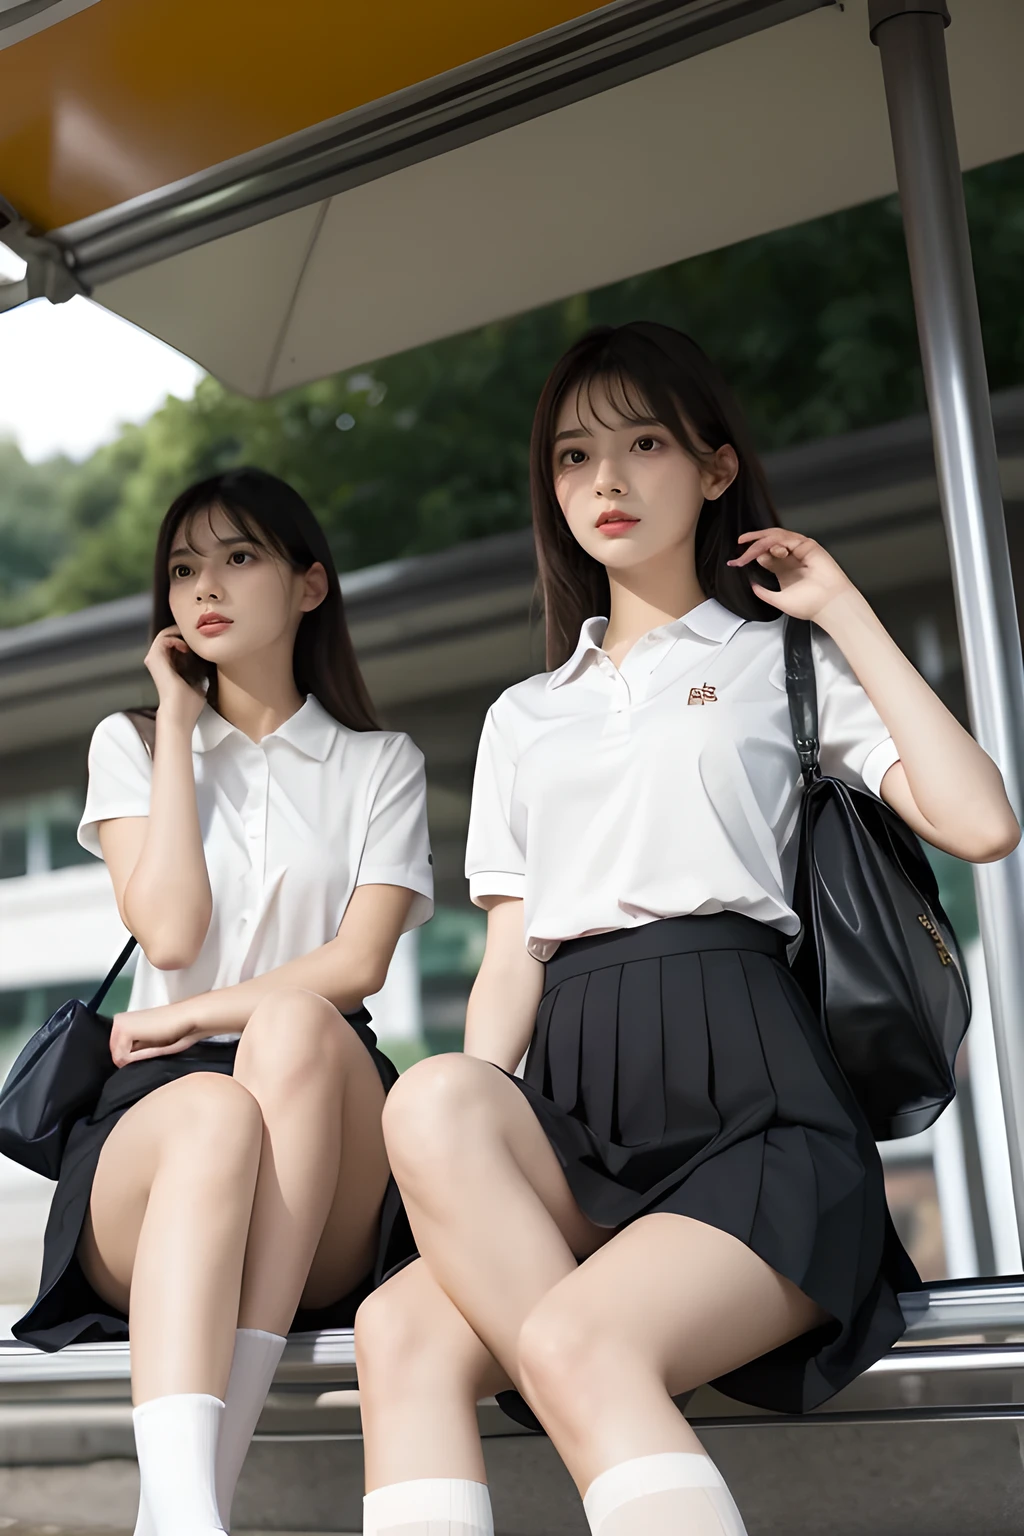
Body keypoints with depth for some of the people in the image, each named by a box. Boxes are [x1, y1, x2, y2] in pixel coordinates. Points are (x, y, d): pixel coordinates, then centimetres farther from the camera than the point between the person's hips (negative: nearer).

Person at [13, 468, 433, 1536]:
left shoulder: (381, 766, 16)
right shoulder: (131, 744, 18)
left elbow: (358, 961, 0)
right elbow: (168, 933, -1)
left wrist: (188, 1015, -7)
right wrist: (180, 725, 4)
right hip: (163, 1108, 0)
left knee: (295, 1027, -35)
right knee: (216, 1113, -36)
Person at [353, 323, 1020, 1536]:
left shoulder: (780, 660, 14)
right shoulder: (522, 716, 25)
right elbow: (509, 957, 16)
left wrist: (844, 613, 5)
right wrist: (463, 1161, -1)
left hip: (745, 1087, -3)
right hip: (577, 1117, 4)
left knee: (575, 1344, -33)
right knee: (402, 1335, -27)